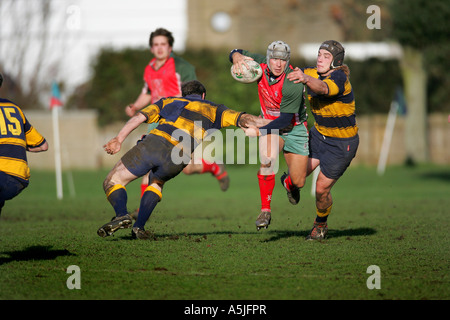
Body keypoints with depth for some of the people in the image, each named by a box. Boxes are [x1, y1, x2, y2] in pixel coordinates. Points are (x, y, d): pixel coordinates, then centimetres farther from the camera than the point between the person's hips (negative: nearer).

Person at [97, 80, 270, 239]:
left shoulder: (168, 101, 32)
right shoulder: (212, 109, 29)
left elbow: (140, 116, 16)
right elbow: (243, 119, 19)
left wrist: (119, 139, 8)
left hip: (153, 143, 0)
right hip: (175, 160, 1)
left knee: (112, 182, 12)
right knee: (156, 183, 34)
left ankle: (122, 215, -19)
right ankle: (139, 226, 15)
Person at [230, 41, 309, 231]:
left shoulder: (293, 85, -31)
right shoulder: (260, 64, -16)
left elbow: (285, 119, -29)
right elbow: (236, 53, 1)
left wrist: (259, 131, -36)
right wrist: (237, 58, -24)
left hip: (295, 128, -2)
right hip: (270, 124, 2)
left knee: (298, 182, 1)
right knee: (267, 160, -29)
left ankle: (288, 182, 42)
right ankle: (265, 211, -18)